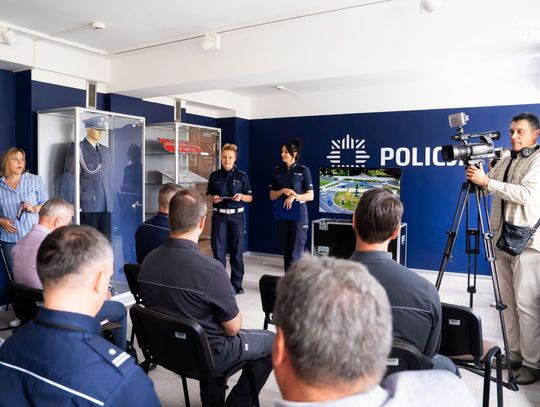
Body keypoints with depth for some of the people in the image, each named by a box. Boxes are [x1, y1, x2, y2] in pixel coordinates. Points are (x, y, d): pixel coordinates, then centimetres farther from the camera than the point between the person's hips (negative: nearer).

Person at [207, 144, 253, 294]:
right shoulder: (214, 176, 7)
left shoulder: (242, 176, 3)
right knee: (218, 250, 0)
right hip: (219, 215, 1)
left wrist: (241, 197, -16)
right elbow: (208, 196, 12)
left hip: (236, 215, -1)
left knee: (237, 250, 3)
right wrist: (213, 199, -10)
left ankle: (237, 283, 14)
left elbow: (250, 198, 4)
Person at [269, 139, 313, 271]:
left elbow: (310, 196, -6)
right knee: (286, 251, 9)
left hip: (298, 213, -4)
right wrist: (283, 191, -11)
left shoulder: (303, 170, -4)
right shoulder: (278, 170, 8)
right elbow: (272, 196, 8)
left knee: (295, 252, -6)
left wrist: (294, 196, -21)